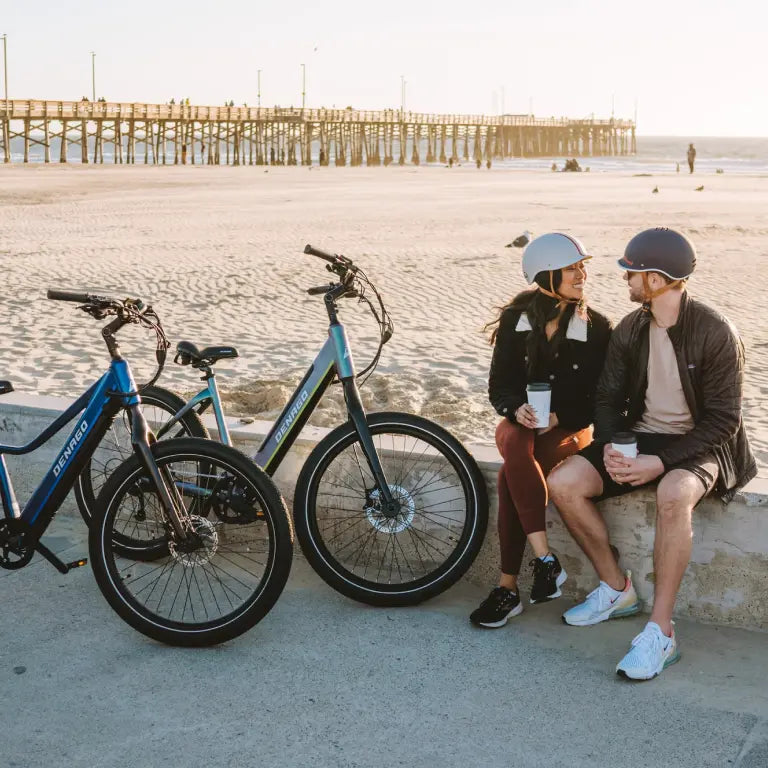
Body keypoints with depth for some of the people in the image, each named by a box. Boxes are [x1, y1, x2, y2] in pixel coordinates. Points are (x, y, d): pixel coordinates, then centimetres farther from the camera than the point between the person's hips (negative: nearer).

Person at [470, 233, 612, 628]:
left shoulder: (596, 328, -5)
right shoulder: (515, 321, -1)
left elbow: (597, 398, -4)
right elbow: (498, 386, 1)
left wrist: (558, 417, -20)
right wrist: (517, 409, -21)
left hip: (569, 427, -2)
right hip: (519, 422, 2)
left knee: (509, 477, -32)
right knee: (516, 451, -36)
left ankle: (508, 588, -27)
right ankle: (545, 559, -37)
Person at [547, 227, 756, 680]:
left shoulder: (715, 333, -15)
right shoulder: (630, 330, 3)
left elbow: (723, 420, -16)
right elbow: (609, 399, 7)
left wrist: (660, 462, -26)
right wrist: (611, 447, -15)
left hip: (697, 445, -6)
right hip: (640, 438, 6)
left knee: (673, 495, -40)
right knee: (563, 483, -16)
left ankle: (661, 633, -29)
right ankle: (617, 589, 3)